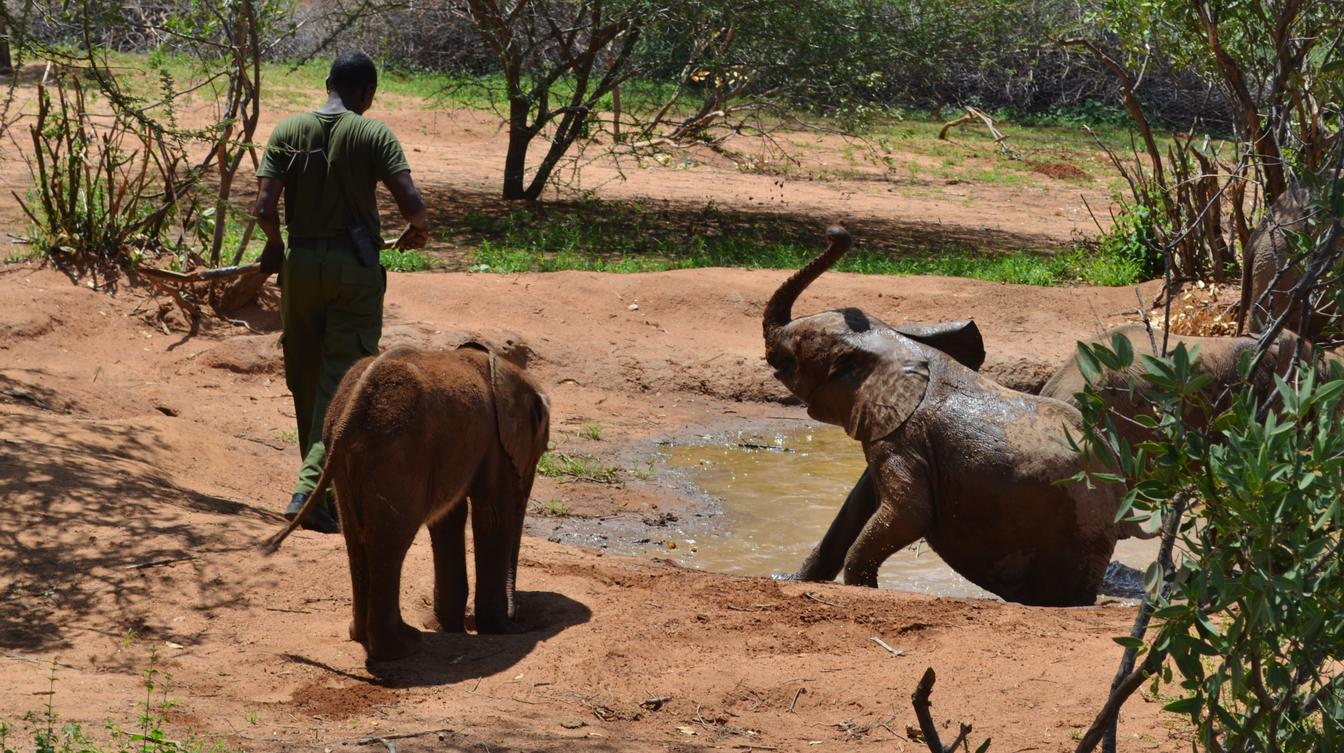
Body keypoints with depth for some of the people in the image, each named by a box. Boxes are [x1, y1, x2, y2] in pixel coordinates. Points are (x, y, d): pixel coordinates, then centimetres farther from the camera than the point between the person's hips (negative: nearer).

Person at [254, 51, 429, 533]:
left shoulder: (287, 131, 2)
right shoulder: (374, 134, -5)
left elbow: (264, 208, -5)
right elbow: (410, 202, -14)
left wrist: (275, 245, 14)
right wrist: (418, 231, 8)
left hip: (300, 263, 3)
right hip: (355, 268, -3)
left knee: (305, 379, 16)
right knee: (343, 379, -2)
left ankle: (317, 484, 28)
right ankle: (312, 489, -15)